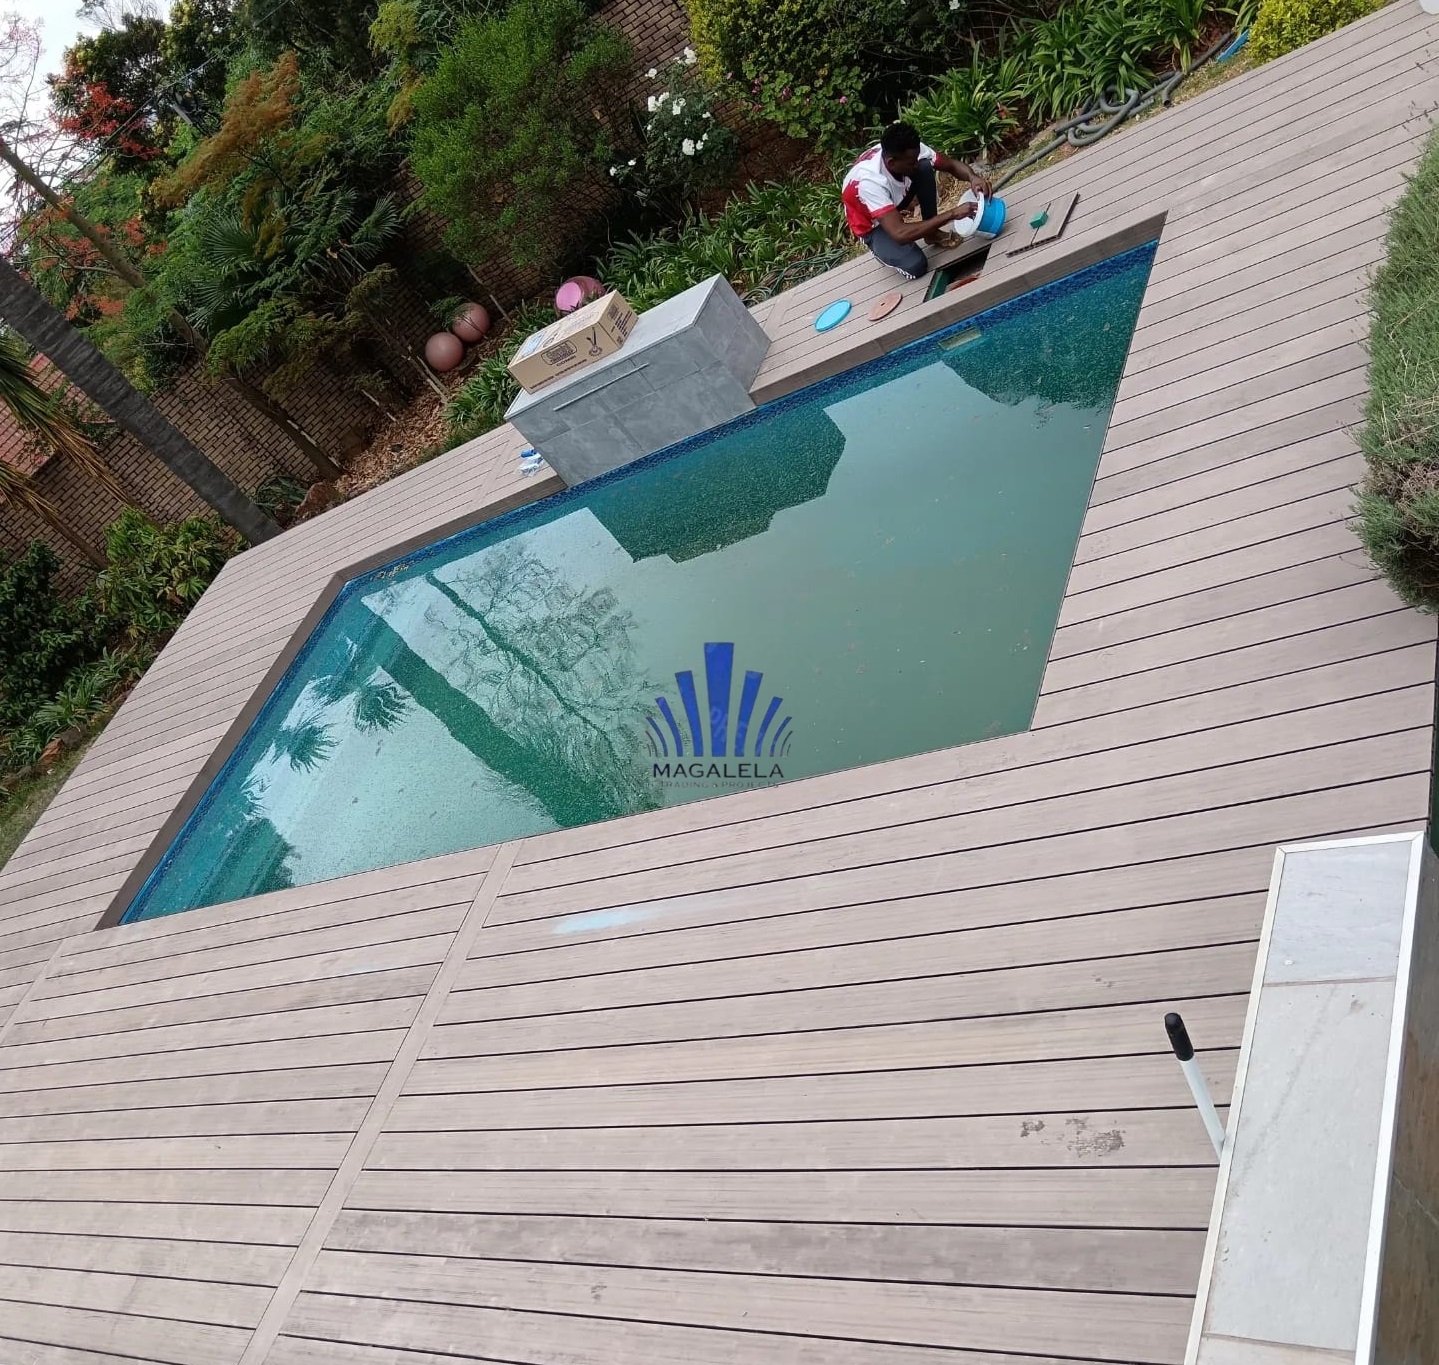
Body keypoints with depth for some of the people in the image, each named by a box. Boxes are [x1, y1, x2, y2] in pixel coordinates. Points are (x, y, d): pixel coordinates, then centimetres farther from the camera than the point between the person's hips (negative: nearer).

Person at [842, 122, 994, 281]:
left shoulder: (909, 152, -25)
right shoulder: (870, 182, -43)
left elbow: (951, 164, -12)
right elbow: (900, 234, -48)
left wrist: (973, 177, -36)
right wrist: (952, 214, -47)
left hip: (894, 200, 6)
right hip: (872, 225, -6)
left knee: (925, 167, -23)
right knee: (915, 266, -29)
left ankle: (931, 233, -4)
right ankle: (884, 249, 6)